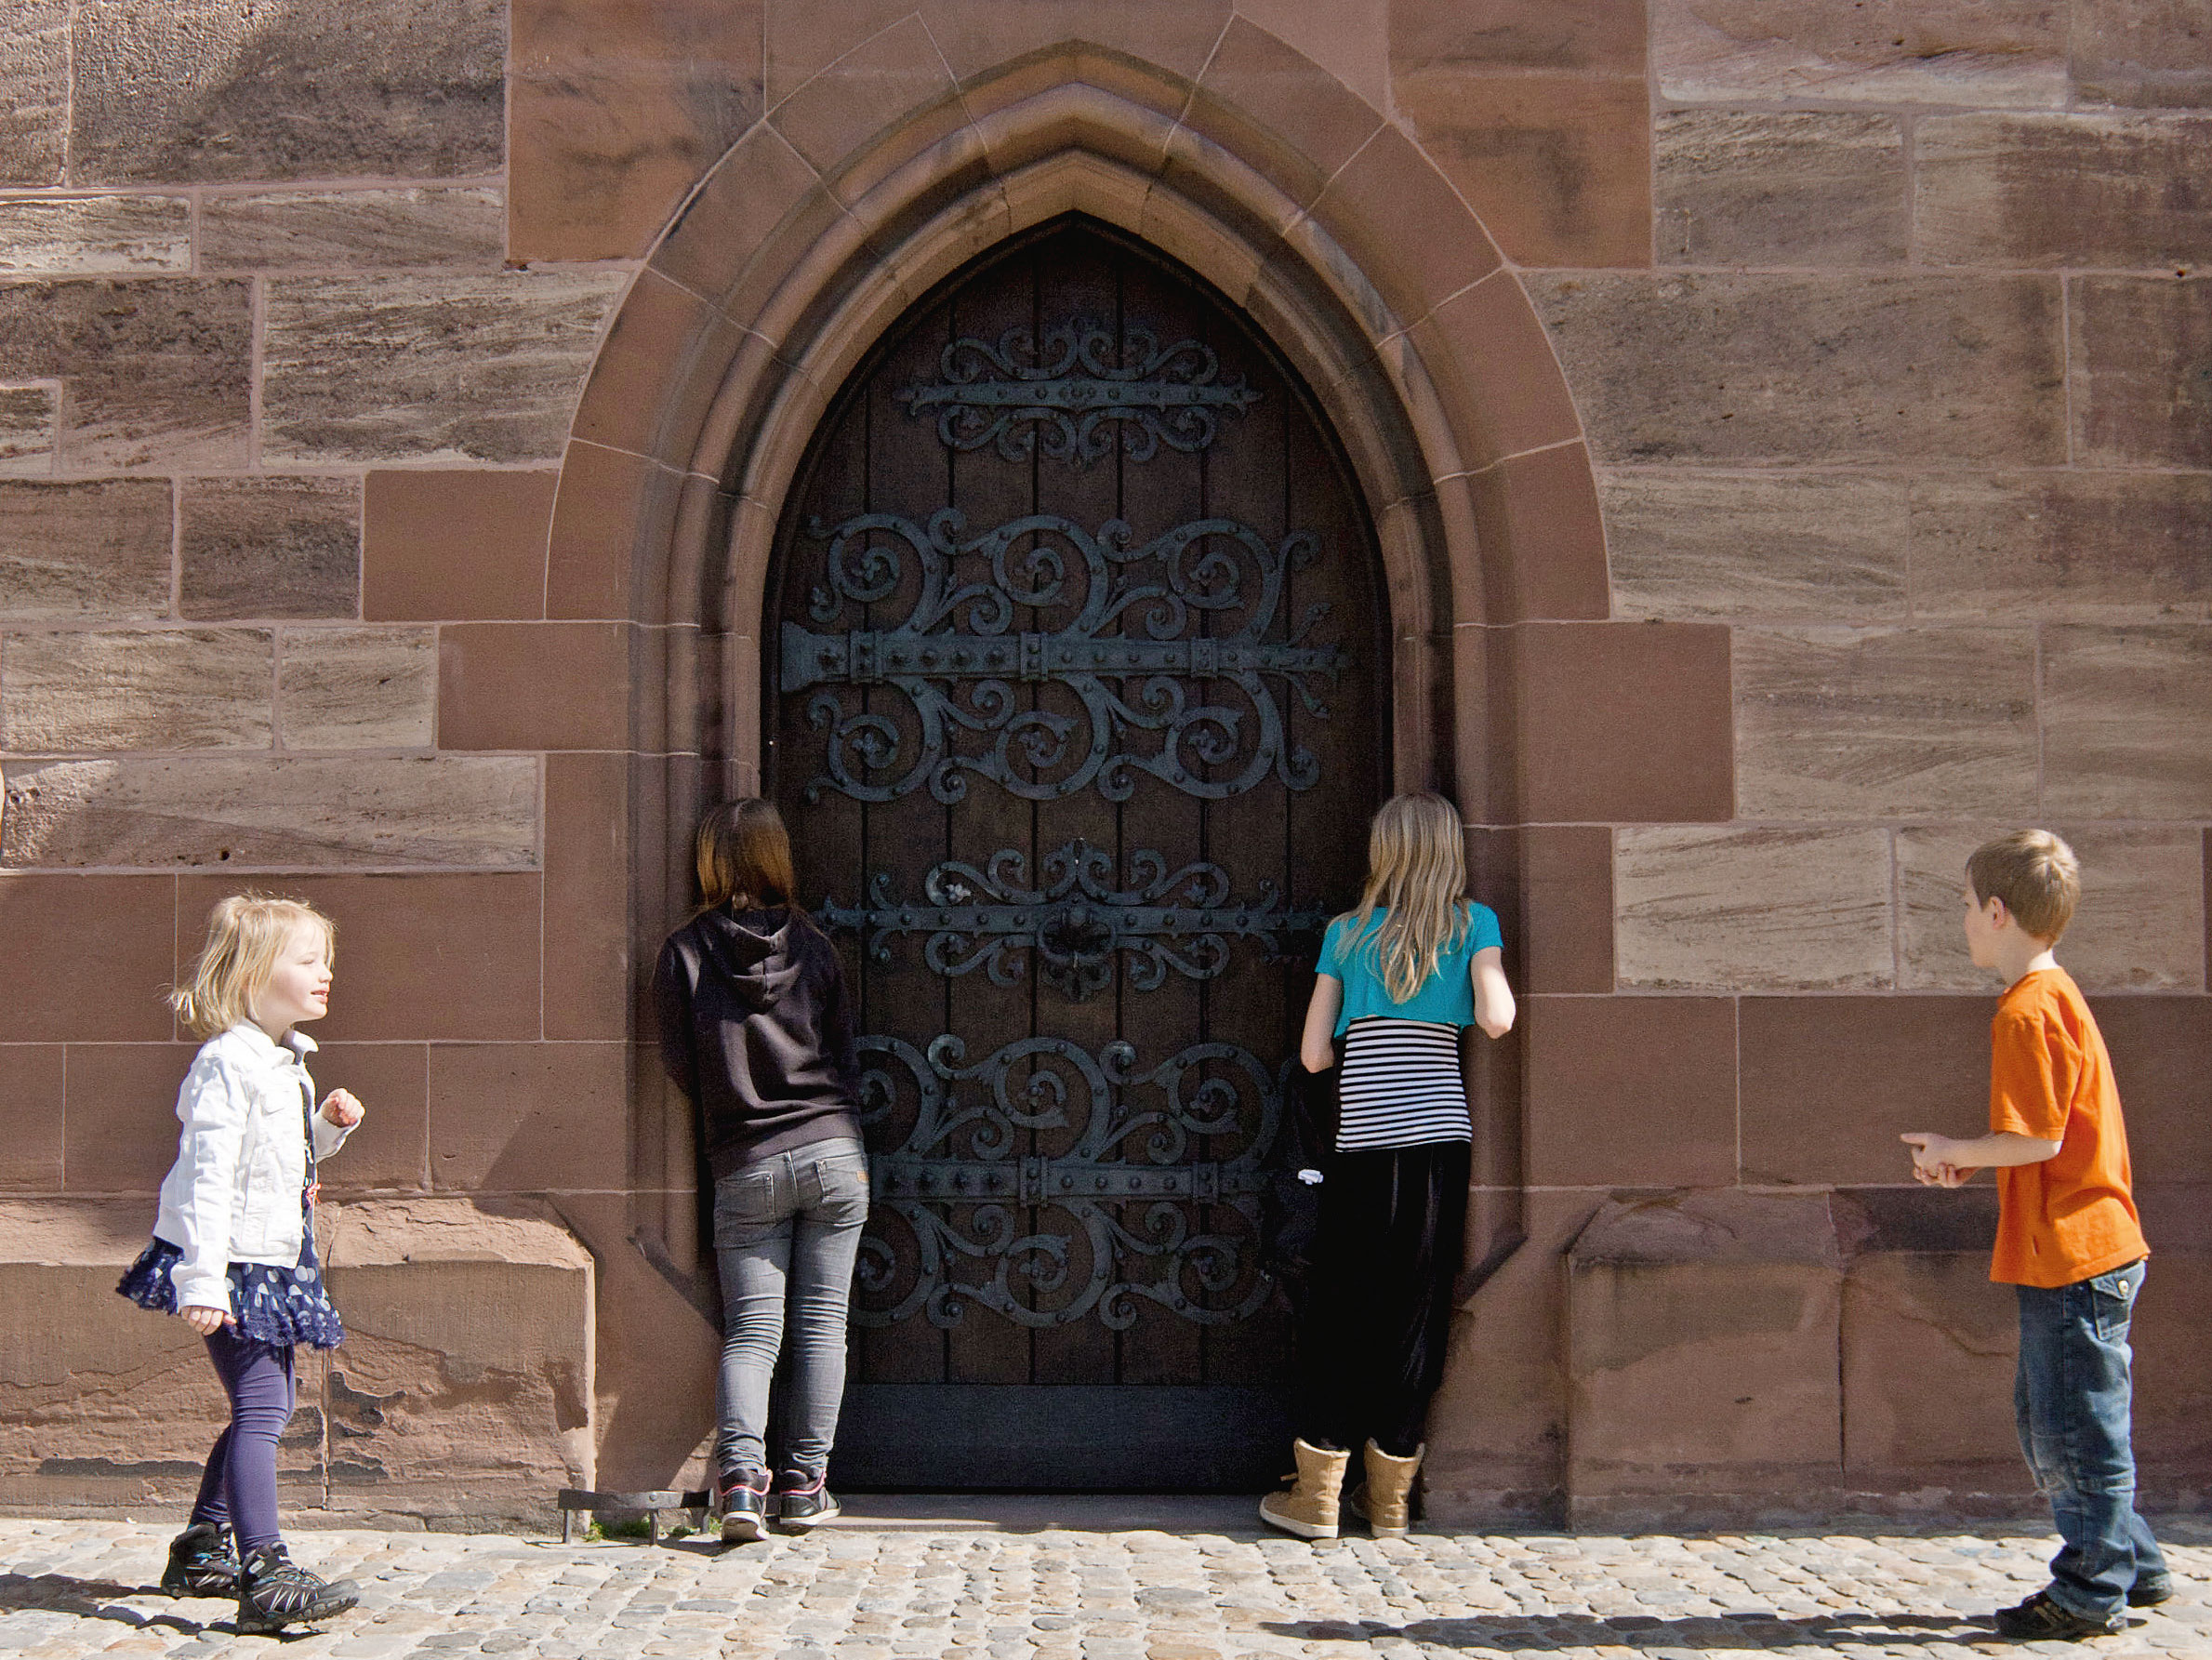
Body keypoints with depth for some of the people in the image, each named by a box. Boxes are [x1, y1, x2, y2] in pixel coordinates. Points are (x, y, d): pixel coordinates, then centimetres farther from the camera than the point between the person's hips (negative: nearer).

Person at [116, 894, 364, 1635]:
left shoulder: (286, 1062, 13)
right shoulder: (228, 1062, -18)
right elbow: (207, 1172, -23)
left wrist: (329, 1125, 6)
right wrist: (202, 1279, -28)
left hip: (273, 1264, 10)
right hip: (231, 1264, -10)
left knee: (266, 1406, 17)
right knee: (260, 1408, -14)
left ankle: (201, 1550, 31)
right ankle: (265, 1575, -16)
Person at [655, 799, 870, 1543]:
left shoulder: (684, 952, -2)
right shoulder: (812, 946, 1)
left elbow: (680, 1064, 0)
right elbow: (842, 1055, 7)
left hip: (744, 1168, 0)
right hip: (831, 1152, 0)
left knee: (750, 1329, 5)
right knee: (821, 1321, 8)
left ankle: (739, 1474, -12)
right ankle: (804, 1481, 8)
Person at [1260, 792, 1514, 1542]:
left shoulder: (1346, 934, 9)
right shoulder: (1474, 923, 5)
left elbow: (1314, 1054, 7)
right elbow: (1496, 1018, -10)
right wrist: (1496, 978, 11)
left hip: (1363, 1141, 0)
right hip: (1440, 1135, 0)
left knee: (1339, 1308, 8)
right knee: (1416, 1310, 8)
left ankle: (1317, 1493, 10)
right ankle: (1390, 1496, 16)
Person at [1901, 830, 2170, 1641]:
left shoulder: (2026, 1012, -17)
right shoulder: (2060, 996, 14)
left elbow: (2039, 1139, -21)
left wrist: (1952, 1150, -8)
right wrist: (1966, 1161, 11)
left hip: (2070, 1255, -10)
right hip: (2092, 1247, 10)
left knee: (2075, 1428, 0)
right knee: (2048, 1419, 19)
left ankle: (2089, 1596, 10)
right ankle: (2130, 1564, 28)